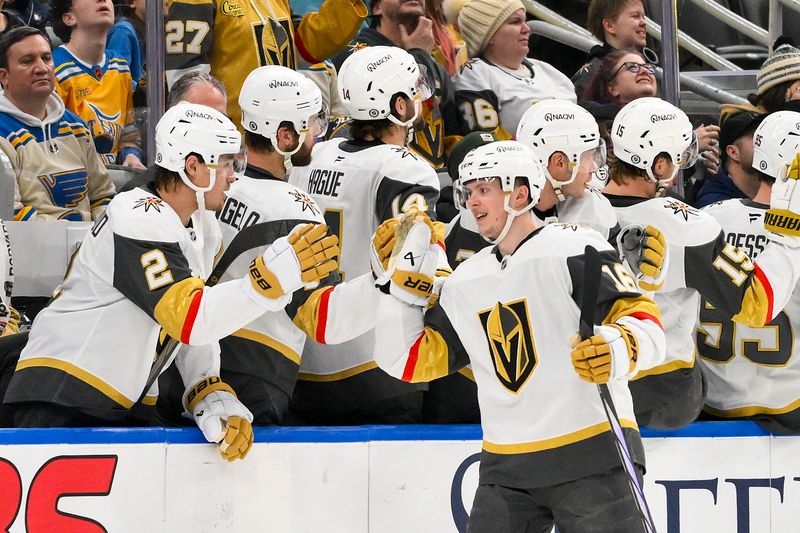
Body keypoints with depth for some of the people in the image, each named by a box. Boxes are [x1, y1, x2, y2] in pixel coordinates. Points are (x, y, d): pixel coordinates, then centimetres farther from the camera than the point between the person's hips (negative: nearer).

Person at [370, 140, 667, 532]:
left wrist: (620, 348, -34)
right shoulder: (465, 282, 15)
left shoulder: (574, 250, -5)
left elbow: (643, 319, -12)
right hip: (506, 468, 6)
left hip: (592, 455, -6)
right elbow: (407, 360, 16)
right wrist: (401, 278, 10)